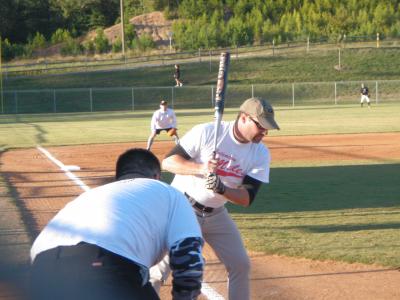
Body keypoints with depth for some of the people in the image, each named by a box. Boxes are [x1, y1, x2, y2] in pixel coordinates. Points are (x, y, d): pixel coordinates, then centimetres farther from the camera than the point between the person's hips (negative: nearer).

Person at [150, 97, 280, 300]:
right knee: (158, 271, -10)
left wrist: (220, 188, -33)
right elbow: (167, 162, -19)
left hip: (216, 215, 5)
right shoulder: (206, 132, -19)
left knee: (240, 265, 7)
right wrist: (201, 168, -35)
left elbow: (247, 199, -13)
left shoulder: (261, 154, -8)